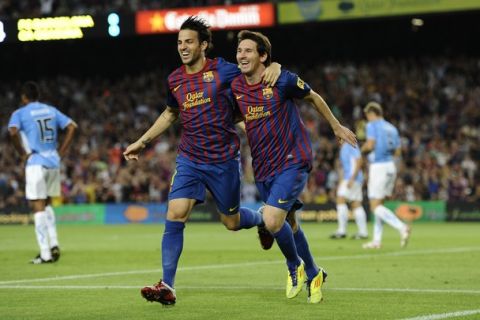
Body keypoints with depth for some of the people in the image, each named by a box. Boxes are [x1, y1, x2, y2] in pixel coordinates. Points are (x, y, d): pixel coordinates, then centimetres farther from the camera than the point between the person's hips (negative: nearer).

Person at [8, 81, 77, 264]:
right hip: (53, 163, 5)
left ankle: (45, 254, -8)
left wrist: (22, 154, -9)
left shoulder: (20, 113, -1)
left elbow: (13, 132, -20)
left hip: (35, 163, -5)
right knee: (46, 204, 21)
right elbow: (72, 127, 10)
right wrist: (61, 152, 9)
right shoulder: (51, 110, 14)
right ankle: (54, 244, 9)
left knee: (38, 207, -3)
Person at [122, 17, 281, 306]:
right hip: (189, 159, 3)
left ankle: (263, 219, 45)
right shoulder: (174, 80, 5)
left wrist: (275, 67, -20)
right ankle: (168, 286, -12)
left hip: (224, 159, -3)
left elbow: (255, 72, 4)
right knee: (175, 214, -14)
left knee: (231, 222, 8)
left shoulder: (223, 71, -9)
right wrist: (142, 142, 21)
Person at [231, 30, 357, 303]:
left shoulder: (282, 80, -13)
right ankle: (313, 274, 35)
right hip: (262, 167, 6)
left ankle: (295, 266, 7)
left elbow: (314, 97, 4)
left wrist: (337, 126, 14)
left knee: (272, 221, -20)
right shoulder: (235, 87, 1)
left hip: (292, 161, -5)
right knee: (289, 223, 15)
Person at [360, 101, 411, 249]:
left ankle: (402, 227, -26)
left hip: (378, 167, -8)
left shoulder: (372, 125, -5)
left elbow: (370, 145, -17)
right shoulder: (392, 128, 16)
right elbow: (397, 152, 14)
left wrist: (363, 149, 3)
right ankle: (377, 240, 12)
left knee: (375, 206, -8)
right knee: (378, 204, 13)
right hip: (390, 166, 8)